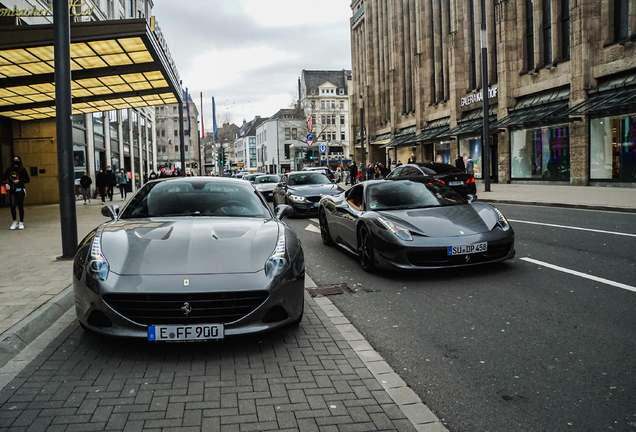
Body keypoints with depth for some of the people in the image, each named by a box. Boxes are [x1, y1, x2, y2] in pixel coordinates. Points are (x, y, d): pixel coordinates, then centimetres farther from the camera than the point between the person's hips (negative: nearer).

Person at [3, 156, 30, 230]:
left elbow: (27, 179, 0)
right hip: (12, 191, 2)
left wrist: (19, 181, -12)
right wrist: (6, 183, 0)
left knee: (20, 206, 1)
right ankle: (15, 221, 11)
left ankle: (21, 222, 12)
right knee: (12, 205, -7)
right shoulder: (9, 169, 9)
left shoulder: (22, 169, 1)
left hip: (20, 190, -2)